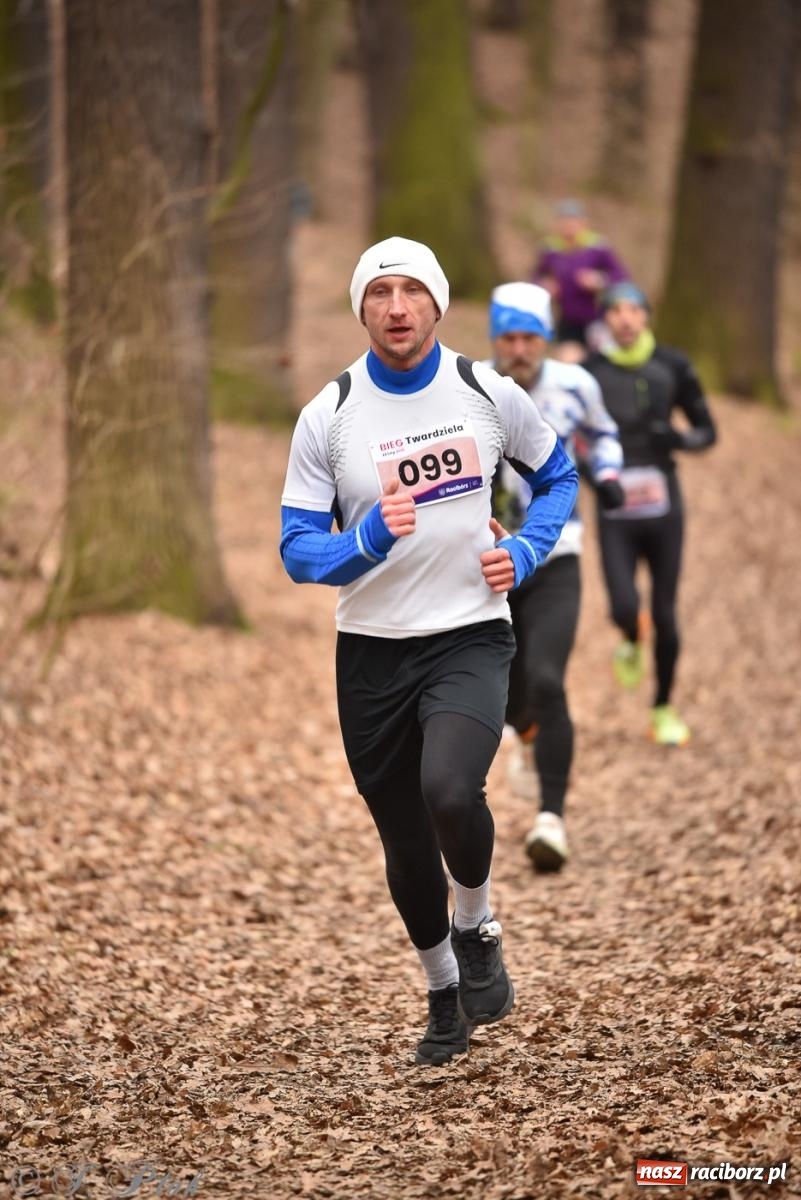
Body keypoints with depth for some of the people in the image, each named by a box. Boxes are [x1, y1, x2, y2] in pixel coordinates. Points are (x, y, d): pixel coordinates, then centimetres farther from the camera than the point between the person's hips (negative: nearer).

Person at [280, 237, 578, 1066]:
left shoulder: (488, 394, -3)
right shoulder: (328, 416, -5)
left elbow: (556, 476, 15)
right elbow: (299, 551, -5)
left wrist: (524, 551, -3)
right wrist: (369, 539, -25)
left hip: (470, 637, -2)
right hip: (372, 651, 2)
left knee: (448, 790, -29)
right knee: (405, 843, 10)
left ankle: (477, 928, 2)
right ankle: (445, 995, 35)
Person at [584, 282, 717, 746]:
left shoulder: (671, 366, 0)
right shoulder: (589, 372, -2)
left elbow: (708, 430, 7)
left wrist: (681, 439, -14)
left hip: (663, 507, 1)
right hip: (615, 513, -1)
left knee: (664, 615, 4)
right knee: (626, 610, -16)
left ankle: (664, 708, 24)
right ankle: (632, 644, 22)